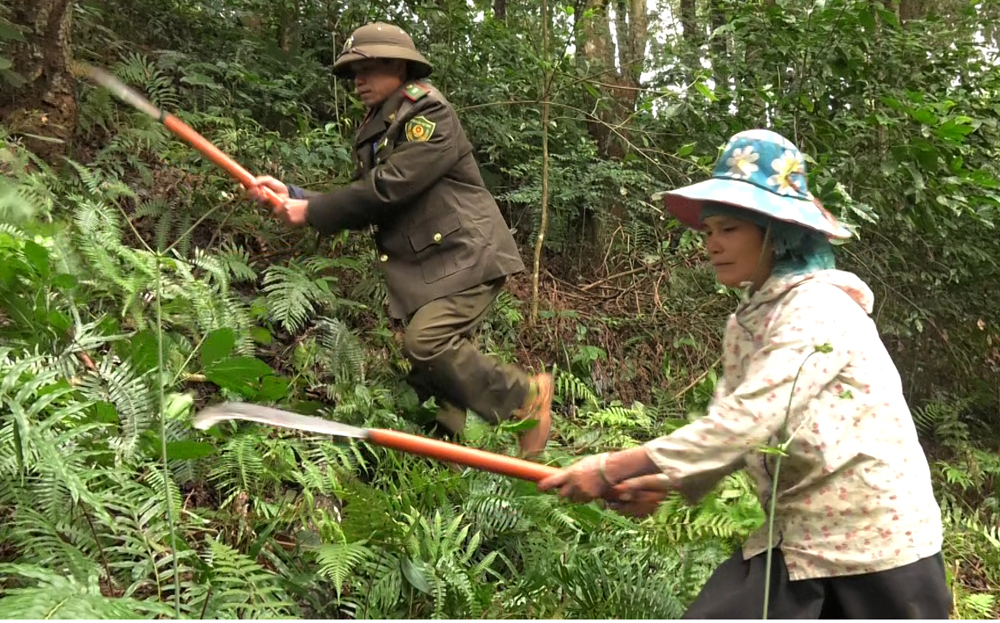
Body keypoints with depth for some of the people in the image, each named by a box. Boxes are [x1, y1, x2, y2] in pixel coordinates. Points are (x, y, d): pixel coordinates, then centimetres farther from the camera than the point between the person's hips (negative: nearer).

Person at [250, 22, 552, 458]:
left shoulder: (429, 115, -8)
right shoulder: (376, 131, 20)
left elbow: (386, 189, -18)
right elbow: (362, 206, 13)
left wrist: (311, 212, -12)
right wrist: (292, 195, 1)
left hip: (465, 255, -9)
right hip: (424, 268, 9)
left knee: (427, 341, -25)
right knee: (429, 375, 2)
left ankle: (525, 398, -9)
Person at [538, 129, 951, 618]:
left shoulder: (819, 309, -19)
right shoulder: (744, 323, 8)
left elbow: (742, 423, -27)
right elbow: (728, 430, 5)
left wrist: (613, 469, -27)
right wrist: (658, 484, -13)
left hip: (875, 546, -7)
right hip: (792, 541, 7)